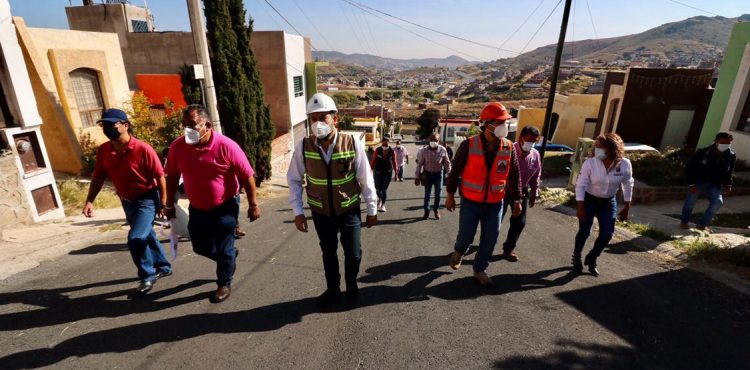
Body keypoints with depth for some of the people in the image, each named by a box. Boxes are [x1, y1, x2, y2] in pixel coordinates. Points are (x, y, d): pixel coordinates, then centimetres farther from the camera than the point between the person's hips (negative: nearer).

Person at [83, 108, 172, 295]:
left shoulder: (143, 149, -22)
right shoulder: (103, 150, -3)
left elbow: (160, 177, -17)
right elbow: (98, 177, 5)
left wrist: (163, 203, -16)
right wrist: (89, 200, -6)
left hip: (147, 200, -7)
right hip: (127, 202, 7)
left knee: (135, 239, -16)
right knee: (146, 236, 19)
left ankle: (148, 275, 5)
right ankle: (163, 266, 38)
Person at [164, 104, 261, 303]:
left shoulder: (226, 146, -21)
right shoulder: (177, 146, -9)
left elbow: (247, 176, -15)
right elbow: (172, 176, 5)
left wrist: (253, 205, -12)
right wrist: (169, 204, 9)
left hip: (225, 207, -5)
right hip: (197, 208, 5)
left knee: (224, 250, 5)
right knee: (201, 247, 17)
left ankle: (224, 284, 28)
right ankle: (230, 258, 45)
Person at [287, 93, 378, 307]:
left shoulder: (353, 144, -18)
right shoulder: (304, 147, -14)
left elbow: (366, 179, -9)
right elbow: (294, 179, -2)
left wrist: (372, 209, -2)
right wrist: (297, 211, -3)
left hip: (349, 211, -1)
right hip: (320, 213, 2)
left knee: (353, 254, 8)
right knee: (328, 253, 20)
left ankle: (351, 287, 41)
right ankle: (333, 289, 45)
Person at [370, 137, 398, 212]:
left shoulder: (392, 152, -7)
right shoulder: (377, 150, -9)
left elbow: (394, 162, 0)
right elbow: (373, 161, -4)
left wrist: (396, 173, 1)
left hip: (388, 173, 0)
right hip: (378, 172, 1)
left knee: (384, 189, 0)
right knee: (378, 188, 7)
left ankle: (383, 205, 14)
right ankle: (380, 199, 40)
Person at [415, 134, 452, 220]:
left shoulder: (442, 150, -8)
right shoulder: (424, 150, -11)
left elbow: (447, 163, 0)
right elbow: (419, 164, -8)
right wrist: (417, 177, -8)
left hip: (438, 174, 1)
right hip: (428, 174, -1)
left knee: (438, 194, 5)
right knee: (427, 194, 6)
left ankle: (436, 210, 24)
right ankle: (426, 211, 20)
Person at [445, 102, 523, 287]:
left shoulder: (508, 148, -4)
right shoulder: (468, 145, -14)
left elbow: (514, 175, 6)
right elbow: (455, 171, -5)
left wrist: (516, 200, 8)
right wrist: (450, 195, 0)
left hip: (495, 204, 3)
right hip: (470, 202, -3)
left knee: (489, 240, 8)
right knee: (466, 236, 7)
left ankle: (480, 270, 29)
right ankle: (458, 252, 42)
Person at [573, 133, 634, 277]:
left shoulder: (625, 164, -16)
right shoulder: (590, 163, -23)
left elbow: (628, 185, 0)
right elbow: (580, 185, -17)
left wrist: (627, 207, 3)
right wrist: (580, 208, -18)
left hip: (608, 202, 3)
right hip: (589, 200, -2)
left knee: (607, 234, 1)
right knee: (584, 232, 0)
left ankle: (591, 259, 26)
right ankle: (576, 257, 27)